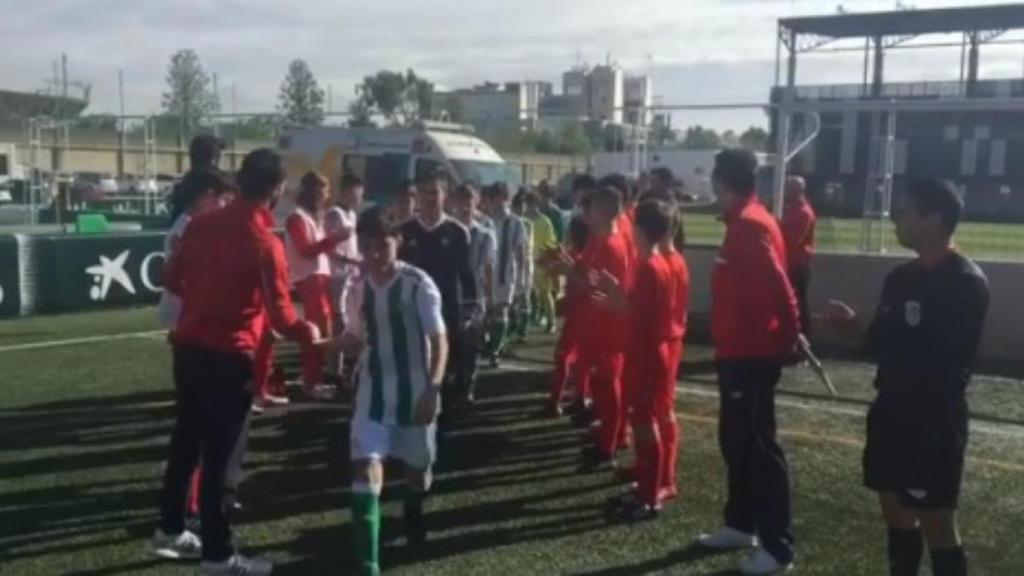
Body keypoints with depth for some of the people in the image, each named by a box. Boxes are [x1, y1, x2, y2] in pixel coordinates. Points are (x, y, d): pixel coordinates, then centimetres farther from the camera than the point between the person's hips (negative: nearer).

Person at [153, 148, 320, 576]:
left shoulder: (202, 224, 4)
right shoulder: (265, 244, -16)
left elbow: (173, 280, 14)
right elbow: (280, 315, -14)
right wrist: (307, 333, 5)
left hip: (187, 345, 7)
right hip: (228, 357, -7)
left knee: (185, 440, 19)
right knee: (218, 453, 1)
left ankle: (170, 531, 33)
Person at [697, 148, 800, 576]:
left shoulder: (748, 224, -18)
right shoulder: (744, 222, 13)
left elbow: (777, 286, -26)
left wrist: (788, 336, -18)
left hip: (751, 354, -10)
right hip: (739, 351, 10)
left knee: (758, 446, -4)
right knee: (735, 440, 17)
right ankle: (741, 524, 30)